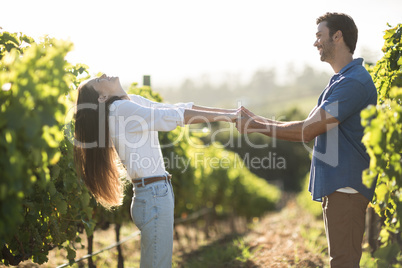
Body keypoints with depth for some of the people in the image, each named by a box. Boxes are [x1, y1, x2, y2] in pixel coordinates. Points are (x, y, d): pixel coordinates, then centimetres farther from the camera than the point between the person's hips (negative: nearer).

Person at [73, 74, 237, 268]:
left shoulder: (133, 102, 14)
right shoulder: (121, 108, -14)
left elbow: (181, 109, 12)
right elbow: (174, 117, -19)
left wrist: (229, 113, 5)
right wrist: (223, 116, -12)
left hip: (157, 193, 9)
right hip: (154, 196, -9)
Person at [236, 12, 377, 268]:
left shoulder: (354, 82, -19)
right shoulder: (341, 81, 17)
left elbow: (308, 131, -21)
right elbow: (310, 126, 20)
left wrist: (256, 127, -12)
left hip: (346, 187, -11)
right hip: (337, 186, 11)